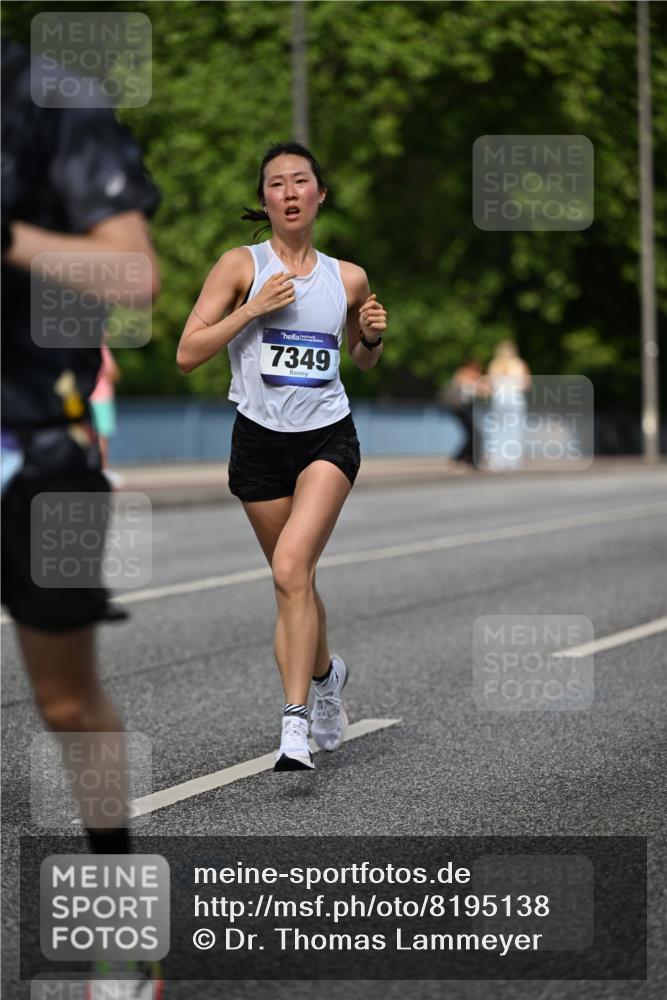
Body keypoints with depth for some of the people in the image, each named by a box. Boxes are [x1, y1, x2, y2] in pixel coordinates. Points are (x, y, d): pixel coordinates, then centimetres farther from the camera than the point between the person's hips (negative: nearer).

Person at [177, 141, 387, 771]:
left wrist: (373, 337, 0)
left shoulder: (348, 278, 6)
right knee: (294, 579, 12)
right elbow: (187, 354, -7)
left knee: (291, 568, -21)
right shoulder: (242, 265, -2)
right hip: (260, 441, 1)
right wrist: (255, 308, -15)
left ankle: (296, 722, -21)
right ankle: (325, 673, 42)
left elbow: (363, 360, 23)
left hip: (328, 439, -1)